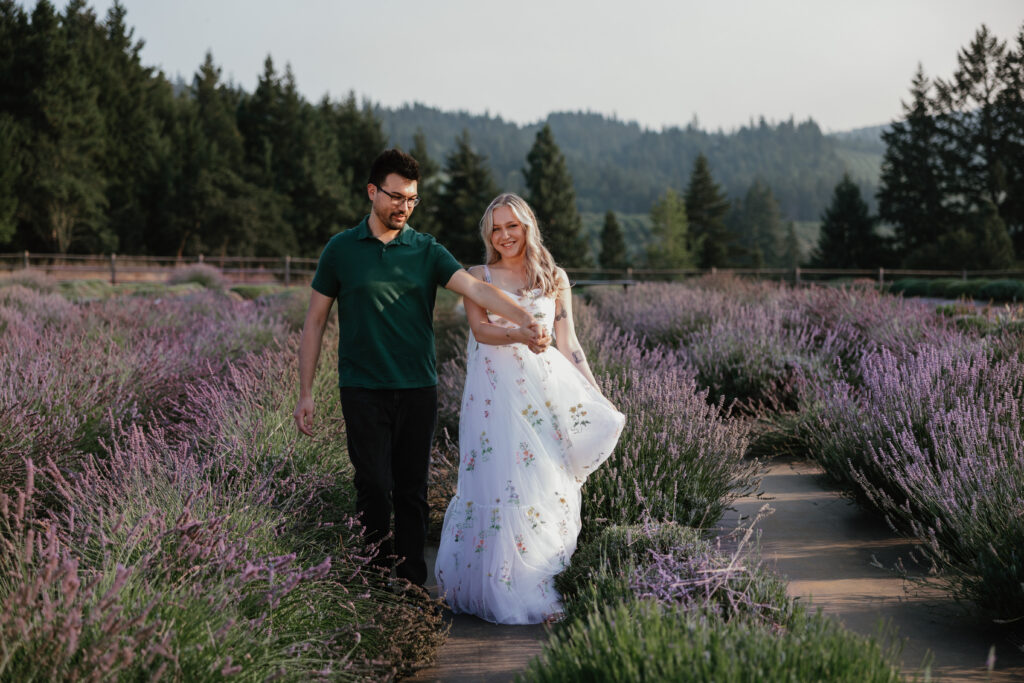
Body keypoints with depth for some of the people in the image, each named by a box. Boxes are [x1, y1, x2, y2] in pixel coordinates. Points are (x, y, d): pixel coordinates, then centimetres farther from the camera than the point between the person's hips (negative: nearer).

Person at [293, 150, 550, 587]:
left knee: (412, 490, 6)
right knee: (374, 487, -5)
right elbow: (314, 322, 8)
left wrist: (525, 321, -28)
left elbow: (477, 289, -10)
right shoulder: (341, 250, 4)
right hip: (363, 391, -1)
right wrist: (306, 393, 3)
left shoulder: (427, 251, 6)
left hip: (418, 390, 2)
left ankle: (413, 582, 15)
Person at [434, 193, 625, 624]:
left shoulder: (554, 278, 14)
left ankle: (547, 586, 8)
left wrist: (597, 395, 10)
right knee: (501, 483, -9)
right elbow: (479, 328, -8)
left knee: (549, 486, -2)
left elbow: (568, 344, 15)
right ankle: (506, 592, -2)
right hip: (496, 392, -2)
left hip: (545, 390, 2)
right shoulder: (479, 276, 9)